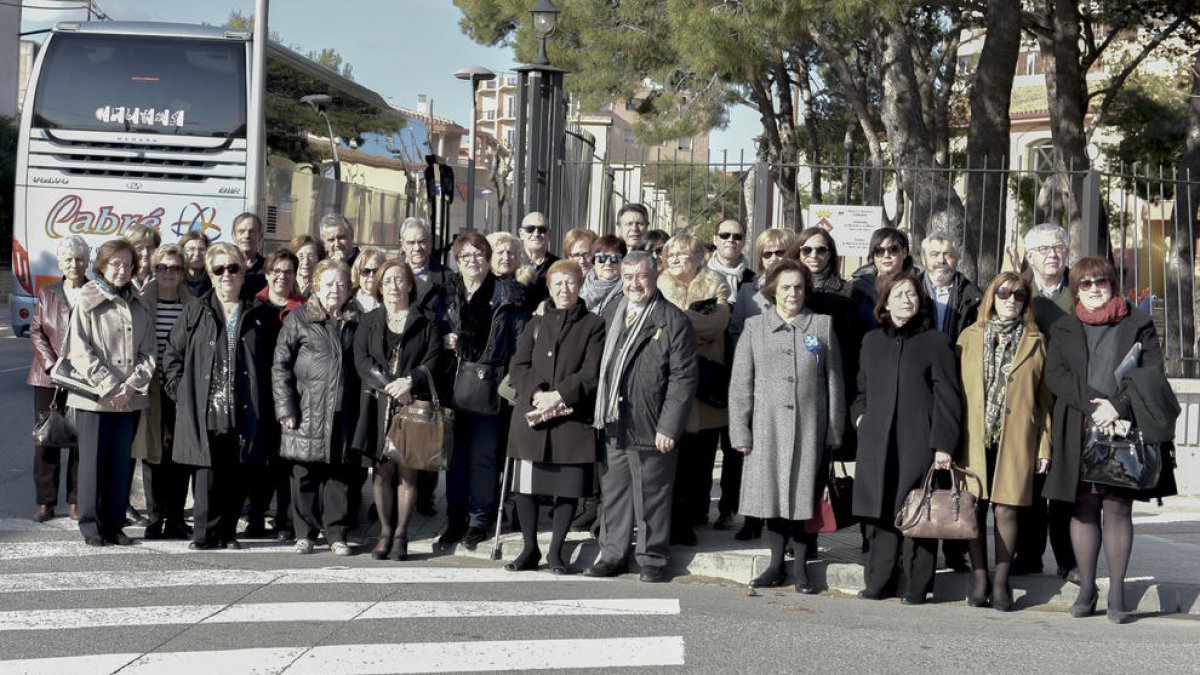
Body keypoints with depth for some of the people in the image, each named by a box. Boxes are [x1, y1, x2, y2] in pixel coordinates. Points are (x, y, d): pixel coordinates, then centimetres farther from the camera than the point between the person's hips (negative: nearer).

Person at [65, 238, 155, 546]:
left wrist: (132, 385, -8)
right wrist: (108, 385, -14)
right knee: (93, 461, 0)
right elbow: (79, 352, -8)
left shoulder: (139, 307, 10)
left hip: (130, 399, 4)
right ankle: (91, 524, 9)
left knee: (121, 462, 7)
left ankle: (115, 523, 14)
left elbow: (148, 353, 7)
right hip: (94, 398, -4)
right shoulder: (86, 302, -3)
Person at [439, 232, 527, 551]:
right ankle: (455, 521, 13)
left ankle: (479, 521, 8)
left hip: (490, 386, -3)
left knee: (482, 453, -3)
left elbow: (520, 341, -2)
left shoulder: (504, 295, 2)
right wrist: (444, 342, 0)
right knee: (455, 453, 5)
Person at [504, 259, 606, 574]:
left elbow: (592, 372, -4)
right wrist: (536, 393, -10)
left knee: (567, 487, 0)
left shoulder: (593, 325, 5)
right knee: (525, 486, 2)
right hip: (531, 416, 3)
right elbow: (518, 365, 8)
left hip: (573, 417, -3)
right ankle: (530, 549, 15)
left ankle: (555, 551, 13)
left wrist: (559, 394, -15)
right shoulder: (536, 324, 16)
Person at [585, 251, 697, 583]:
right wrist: (601, 414, 12)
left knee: (651, 497, 2)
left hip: (650, 428, -6)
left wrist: (668, 426, -15)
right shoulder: (615, 317, 13)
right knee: (613, 493, 12)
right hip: (613, 427, 6)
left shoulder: (673, 320, -7)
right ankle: (612, 555, 23)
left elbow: (683, 377, -11)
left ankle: (653, 559, 14)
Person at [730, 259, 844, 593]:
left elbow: (833, 381, 7)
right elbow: (740, 383, 6)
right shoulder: (755, 327, 7)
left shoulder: (822, 325, 7)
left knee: (805, 495, 1)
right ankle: (776, 564, 15)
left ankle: (801, 567, 10)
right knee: (772, 493, 4)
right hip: (767, 426, 1)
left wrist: (835, 430, 3)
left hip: (810, 427, -1)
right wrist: (740, 431, 0)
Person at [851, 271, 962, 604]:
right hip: (877, 441, 4)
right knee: (880, 512, 3)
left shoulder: (935, 341, 2)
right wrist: (860, 414, 7)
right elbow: (862, 389, 26)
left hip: (919, 440, -4)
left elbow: (947, 396, -2)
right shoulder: (872, 341, 15)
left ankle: (916, 586, 6)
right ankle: (878, 582, 12)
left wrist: (943, 443, -8)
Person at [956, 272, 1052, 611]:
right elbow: (957, 391, 8)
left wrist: (1044, 447, 3)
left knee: (1005, 509, -3)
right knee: (975, 509, 0)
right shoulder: (969, 337, 10)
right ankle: (980, 581, 9)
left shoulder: (1035, 341, 10)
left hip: (1015, 441, -1)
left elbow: (1044, 398, 9)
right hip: (975, 439, 1)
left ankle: (1001, 583, 6)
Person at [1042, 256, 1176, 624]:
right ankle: (1086, 588, 9)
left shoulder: (1138, 325, 10)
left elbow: (1152, 373, 0)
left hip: (1125, 428, -2)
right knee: (1084, 508, 2)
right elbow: (1055, 375, 1)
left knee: (1118, 508, -4)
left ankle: (1117, 592, 1)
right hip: (1079, 430, 2)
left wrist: (1118, 406, -13)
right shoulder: (1064, 329, 14)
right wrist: (1092, 405, -13)